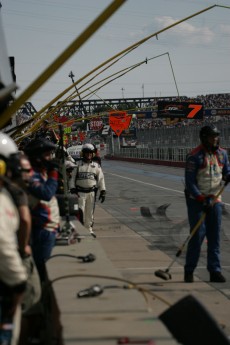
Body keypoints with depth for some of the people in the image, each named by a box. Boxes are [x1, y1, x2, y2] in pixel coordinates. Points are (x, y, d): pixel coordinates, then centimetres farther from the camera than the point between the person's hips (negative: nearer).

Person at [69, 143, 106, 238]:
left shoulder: (96, 166, 9)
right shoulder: (77, 164, 3)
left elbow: (101, 179, 11)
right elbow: (72, 177, 3)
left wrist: (103, 191, 5)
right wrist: (72, 189, -7)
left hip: (91, 192, 3)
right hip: (80, 192, -3)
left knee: (90, 212, 8)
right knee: (80, 211, -9)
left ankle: (89, 229, 18)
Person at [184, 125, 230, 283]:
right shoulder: (194, 156, -13)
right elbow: (190, 182, -14)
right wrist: (202, 200, -21)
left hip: (215, 199, 5)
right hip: (196, 200, -5)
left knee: (215, 236, 3)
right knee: (198, 234, -8)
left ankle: (215, 271, 8)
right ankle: (189, 271, 4)